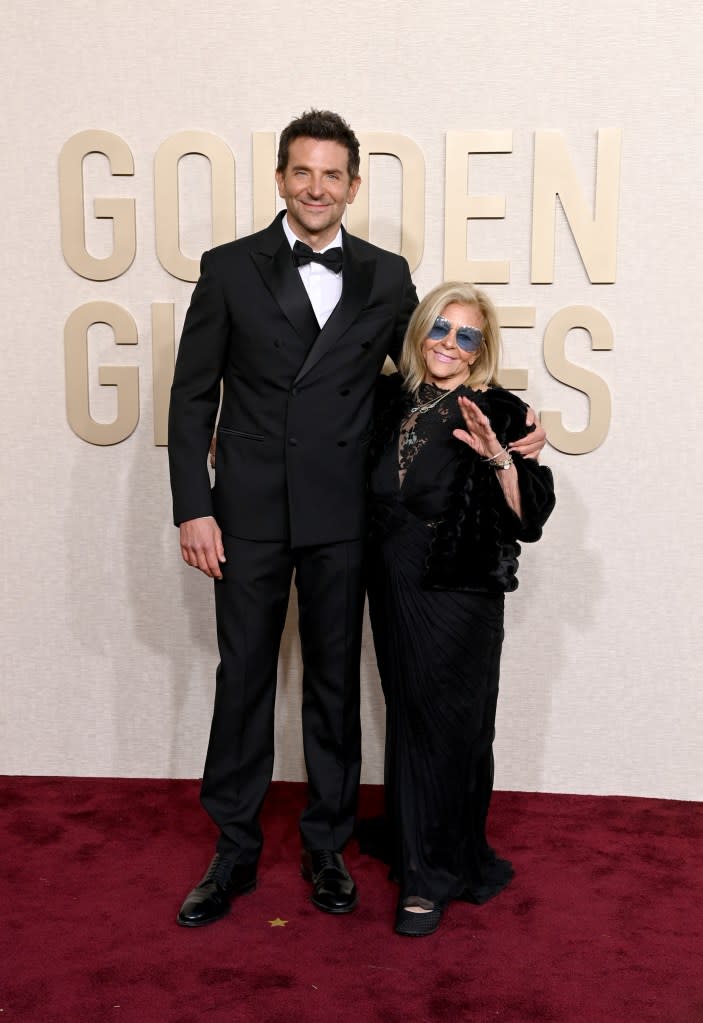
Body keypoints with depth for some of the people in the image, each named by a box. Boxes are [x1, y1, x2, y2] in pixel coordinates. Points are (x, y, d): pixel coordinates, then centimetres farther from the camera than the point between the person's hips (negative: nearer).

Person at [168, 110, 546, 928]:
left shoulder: (386, 277, 6)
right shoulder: (230, 268, 3)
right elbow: (193, 395, 2)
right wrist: (193, 507, -5)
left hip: (340, 515, 1)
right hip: (249, 512, 0)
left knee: (335, 684, 11)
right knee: (243, 680, 9)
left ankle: (327, 847, 29)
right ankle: (234, 853, 26)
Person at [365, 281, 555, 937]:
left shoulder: (498, 413, -6)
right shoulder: (390, 399, 7)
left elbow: (530, 516, -12)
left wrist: (498, 455, -26)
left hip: (459, 595, -4)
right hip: (394, 588, 4)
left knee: (446, 726, 3)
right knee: (409, 718, 13)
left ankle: (430, 875, 18)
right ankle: (411, 840, 31)